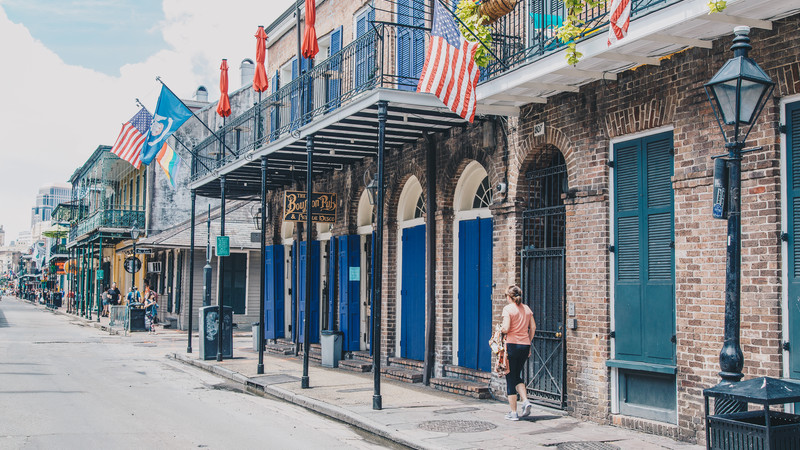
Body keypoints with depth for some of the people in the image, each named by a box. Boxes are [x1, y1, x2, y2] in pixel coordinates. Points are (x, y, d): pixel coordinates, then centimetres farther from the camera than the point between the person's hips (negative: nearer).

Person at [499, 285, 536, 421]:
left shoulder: (508, 309, -9)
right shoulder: (527, 309, 8)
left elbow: (506, 328, -17)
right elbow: (533, 327, 9)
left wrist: (500, 329, 5)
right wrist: (528, 344, 16)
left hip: (512, 345, -5)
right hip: (525, 345, 6)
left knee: (510, 378, 4)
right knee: (517, 376, 21)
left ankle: (513, 413, 5)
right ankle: (525, 401, -1)